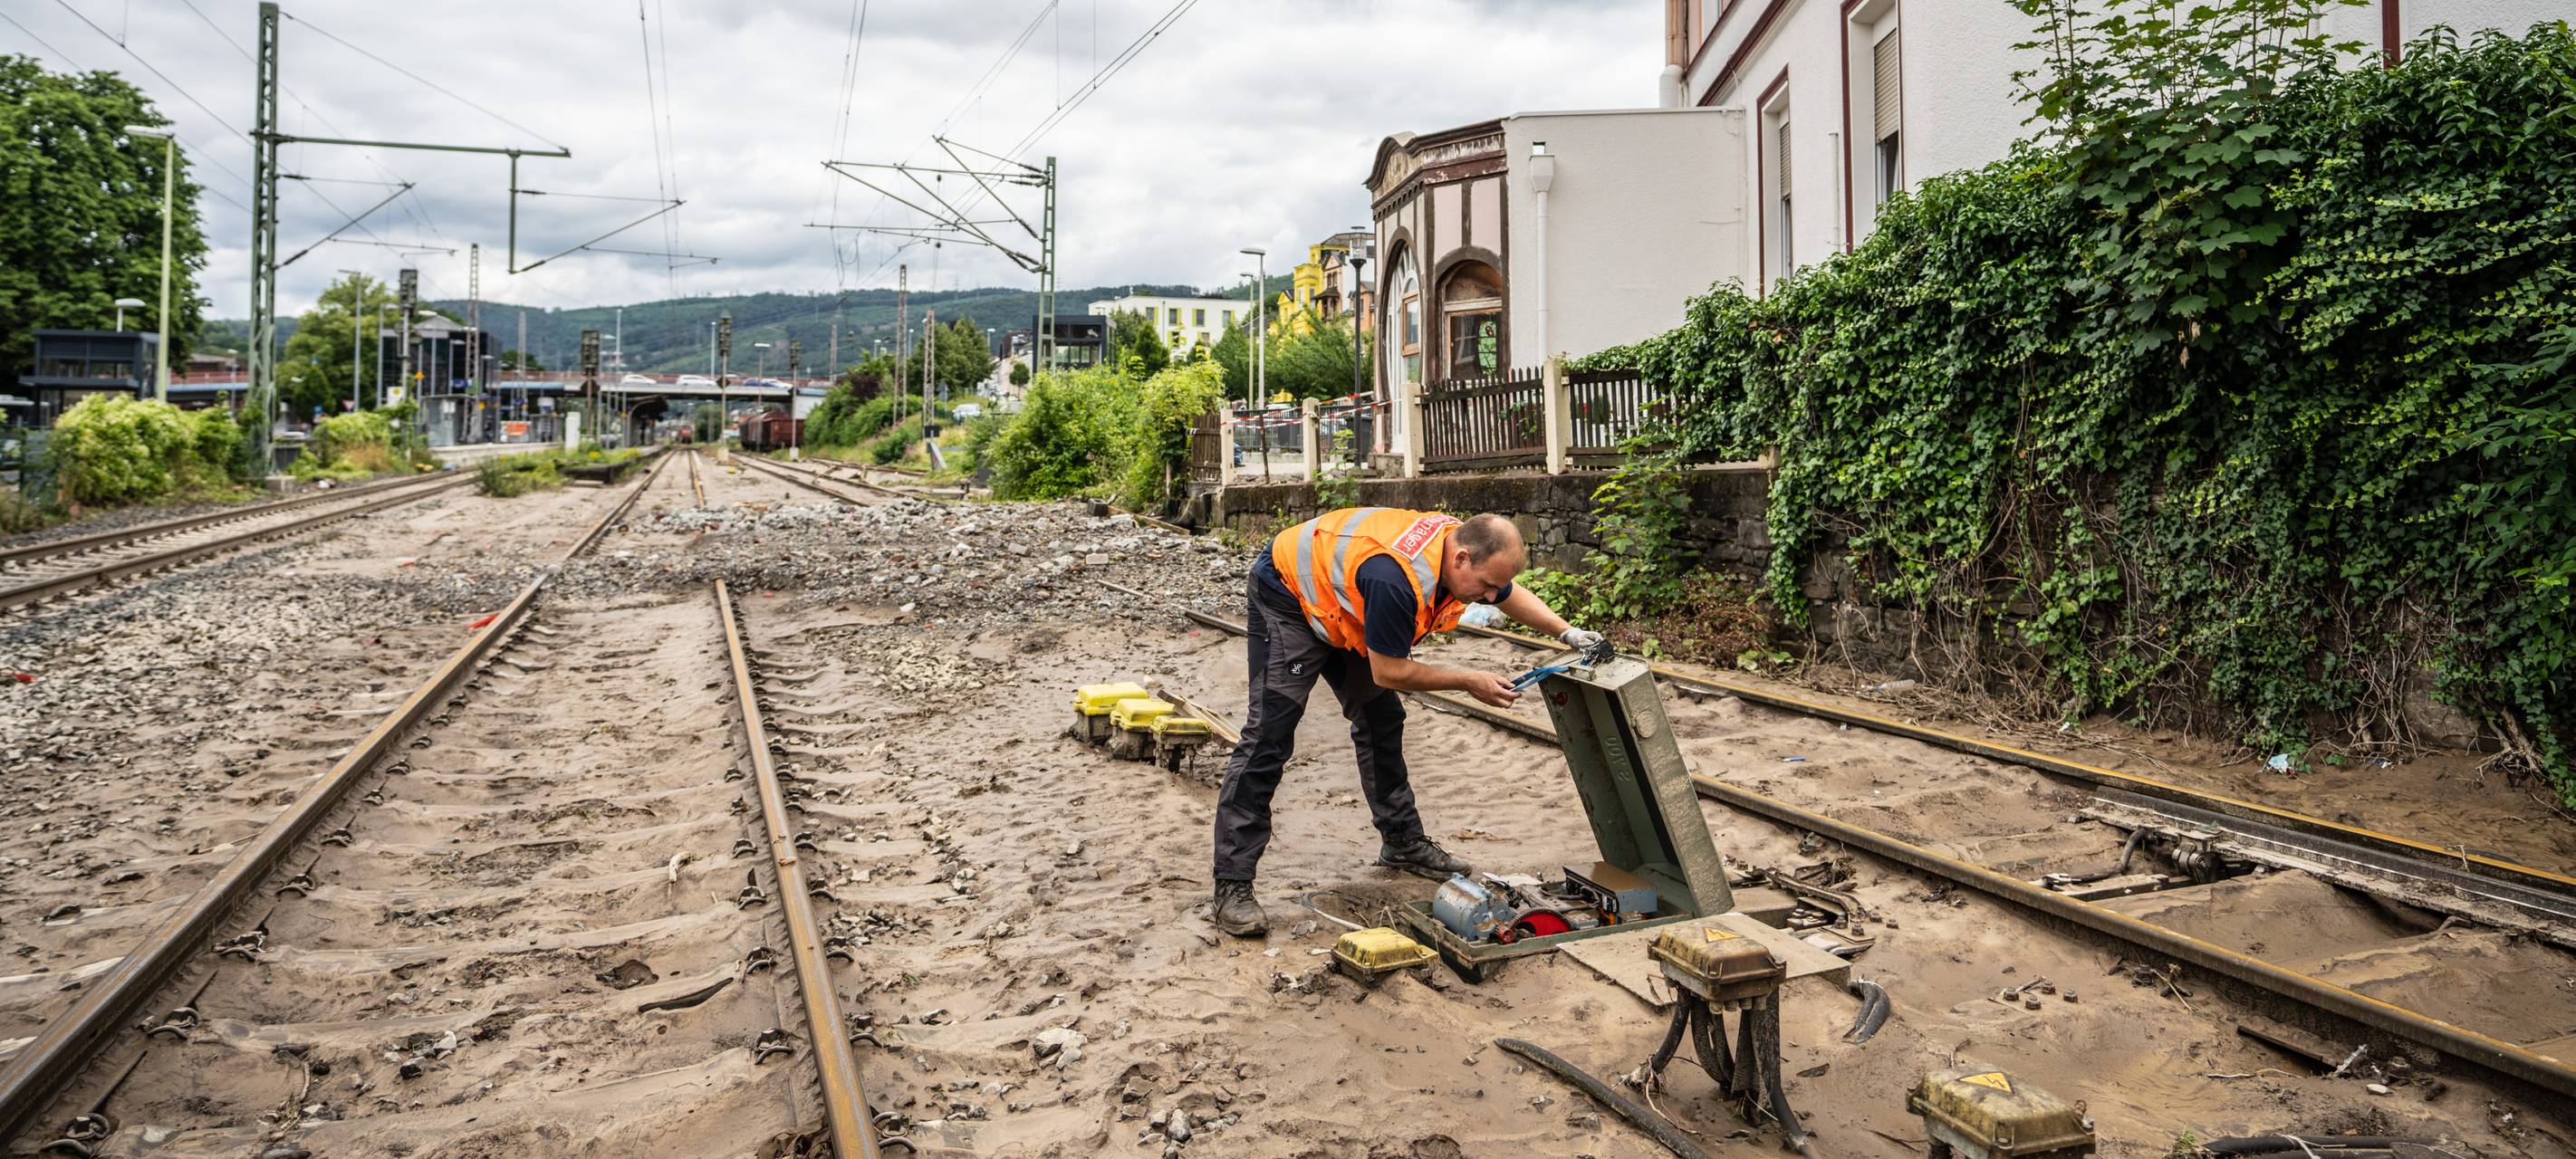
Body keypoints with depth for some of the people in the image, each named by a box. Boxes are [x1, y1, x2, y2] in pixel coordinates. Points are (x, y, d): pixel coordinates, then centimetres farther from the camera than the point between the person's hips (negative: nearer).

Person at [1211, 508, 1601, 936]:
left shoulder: (1465, 543, -12)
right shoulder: (1397, 581, -39)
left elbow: (1513, 595, 10)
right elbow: (1388, 672, -27)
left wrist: (1567, 632, -1)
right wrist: (1469, 682, -20)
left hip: (1339, 607, 9)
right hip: (1286, 599, -9)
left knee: (1382, 721, 11)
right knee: (1268, 738, -15)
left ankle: (1403, 843, 25)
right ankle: (1232, 885, -13)